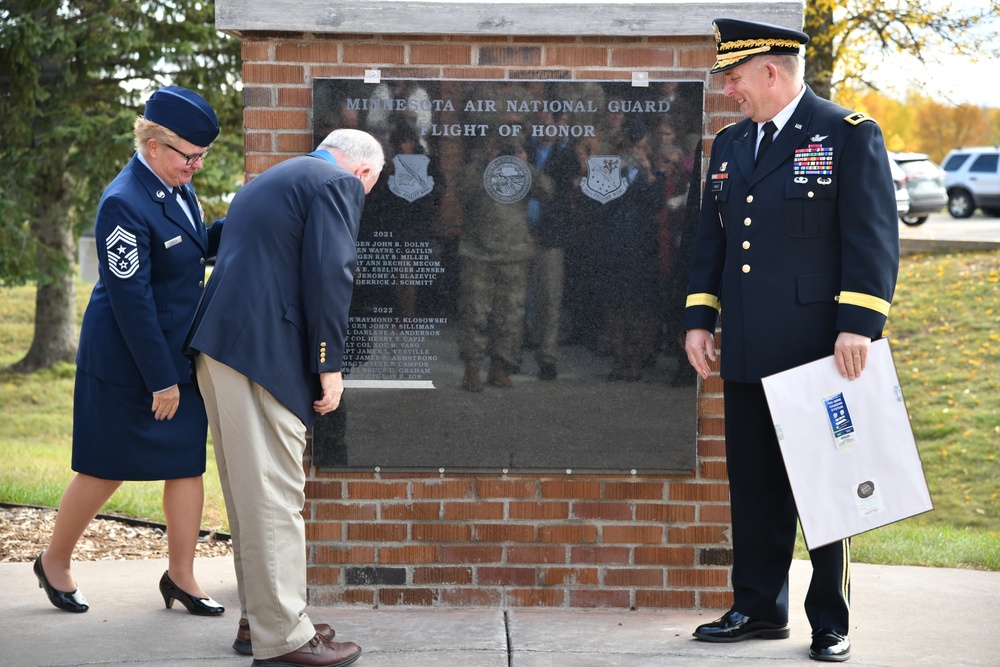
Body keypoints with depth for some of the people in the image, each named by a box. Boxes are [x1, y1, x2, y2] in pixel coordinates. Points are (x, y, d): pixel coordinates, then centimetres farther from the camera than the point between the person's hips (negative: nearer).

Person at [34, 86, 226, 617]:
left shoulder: (177, 186, 4)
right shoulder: (124, 204, -23)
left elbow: (197, 250, 19)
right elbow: (131, 301, -22)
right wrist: (160, 379, -20)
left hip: (181, 353, 8)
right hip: (127, 360, -8)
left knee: (188, 462, 7)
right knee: (106, 469, 5)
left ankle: (181, 575, 18)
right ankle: (54, 562, 26)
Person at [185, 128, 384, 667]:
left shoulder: (270, 180, 26)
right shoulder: (339, 184, -2)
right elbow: (329, 275, -13)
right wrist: (329, 365, -9)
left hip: (218, 347, 10)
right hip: (263, 352, -10)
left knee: (252, 492, 16)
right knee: (275, 495, -6)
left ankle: (259, 619, 23)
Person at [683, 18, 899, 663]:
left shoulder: (850, 135, -4)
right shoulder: (730, 144, 15)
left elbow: (874, 238, -10)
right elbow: (711, 238, 18)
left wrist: (857, 324, -17)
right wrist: (699, 318, 10)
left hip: (819, 348, -6)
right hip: (747, 354, 6)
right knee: (753, 484, 10)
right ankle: (759, 607, 21)